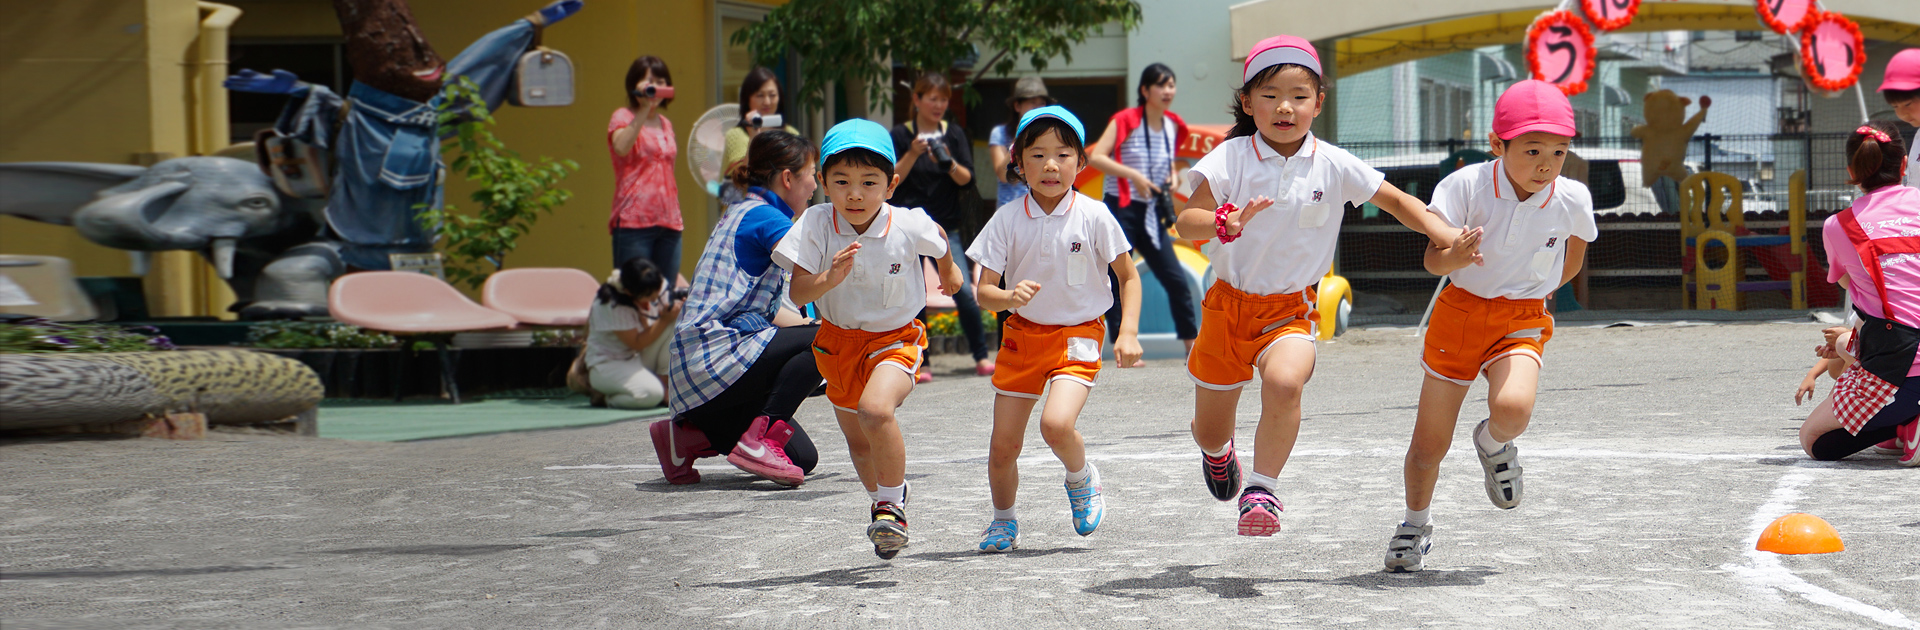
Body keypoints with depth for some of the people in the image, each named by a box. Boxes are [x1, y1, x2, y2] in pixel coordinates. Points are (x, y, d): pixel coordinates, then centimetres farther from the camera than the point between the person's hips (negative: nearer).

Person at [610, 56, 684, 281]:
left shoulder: (665, 124, 18)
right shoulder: (623, 117, -1)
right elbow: (621, 147, -24)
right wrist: (644, 109, -25)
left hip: (669, 222, 6)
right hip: (634, 221, -6)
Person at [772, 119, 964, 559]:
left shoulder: (908, 226, -20)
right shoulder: (816, 225, -19)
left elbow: (939, 240, 5)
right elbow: (798, 294, -22)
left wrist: (949, 272, 25)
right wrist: (830, 278, -42)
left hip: (895, 337, -3)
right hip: (838, 339, 3)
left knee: (876, 410, -31)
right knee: (857, 441, 20)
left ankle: (892, 504, -10)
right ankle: (880, 499, 51)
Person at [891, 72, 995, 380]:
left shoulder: (954, 134, 9)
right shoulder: (901, 135, 3)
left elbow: (966, 178, 2)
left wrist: (949, 163, -17)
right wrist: (913, 154, -18)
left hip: (945, 225, 1)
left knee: (964, 290, -9)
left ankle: (981, 357, 0)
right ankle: (919, 363, 3)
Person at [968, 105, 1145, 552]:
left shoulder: (1093, 217, -9)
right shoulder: (1008, 219, -6)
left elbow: (1128, 277, 1)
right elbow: (983, 291, -5)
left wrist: (1129, 333, -11)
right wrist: (1010, 297, -28)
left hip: (1079, 334, -2)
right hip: (1023, 332, 3)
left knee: (1057, 423, -27)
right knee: (1003, 446, 2)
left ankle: (1081, 478, 7)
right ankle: (1004, 520, 30)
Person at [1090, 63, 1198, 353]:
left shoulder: (1173, 125, 9)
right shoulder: (1126, 121, -9)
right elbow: (1096, 157, -17)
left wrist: (1172, 178, 4)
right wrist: (1133, 175, -23)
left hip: (1153, 213, 6)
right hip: (1121, 209, -6)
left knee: (1176, 279, 2)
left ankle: (1192, 345, 9)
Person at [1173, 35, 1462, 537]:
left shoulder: (1333, 166, -6)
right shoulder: (1232, 158, -11)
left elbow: (1396, 200, 5)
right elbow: (1185, 222, -22)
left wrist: (1444, 233, -13)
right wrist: (1225, 224, -44)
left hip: (1292, 308, 0)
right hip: (1230, 304, 1)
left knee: (1285, 382, -35)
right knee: (1208, 433, 12)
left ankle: (1263, 491, -20)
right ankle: (1219, 453, 52)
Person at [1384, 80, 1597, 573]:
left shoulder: (1572, 200, -10)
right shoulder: (1467, 185, -16)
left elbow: (1574, 256, 14)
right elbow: (1432, 260, -17)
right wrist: (1455, 257, -37)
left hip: (1522, 321, 0)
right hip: (1460, 312, 0)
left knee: (1513, 409, -31)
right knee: (1429, 445, 6)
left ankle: (1494, 443, 7)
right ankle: (1416, 525, 34)